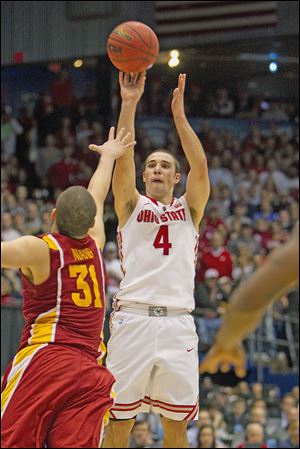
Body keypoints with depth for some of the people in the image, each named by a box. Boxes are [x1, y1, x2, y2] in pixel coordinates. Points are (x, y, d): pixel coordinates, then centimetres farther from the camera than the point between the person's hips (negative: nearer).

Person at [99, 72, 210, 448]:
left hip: (176, 322, 1)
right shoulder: (131, 205, 13)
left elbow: (200, 168, -1)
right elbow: (122, 162, -3)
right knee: (119, 419, -2)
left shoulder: (189, 209, 16)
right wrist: (129, 104, -12)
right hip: (133, 316, -1)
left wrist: (179, 115, -8)